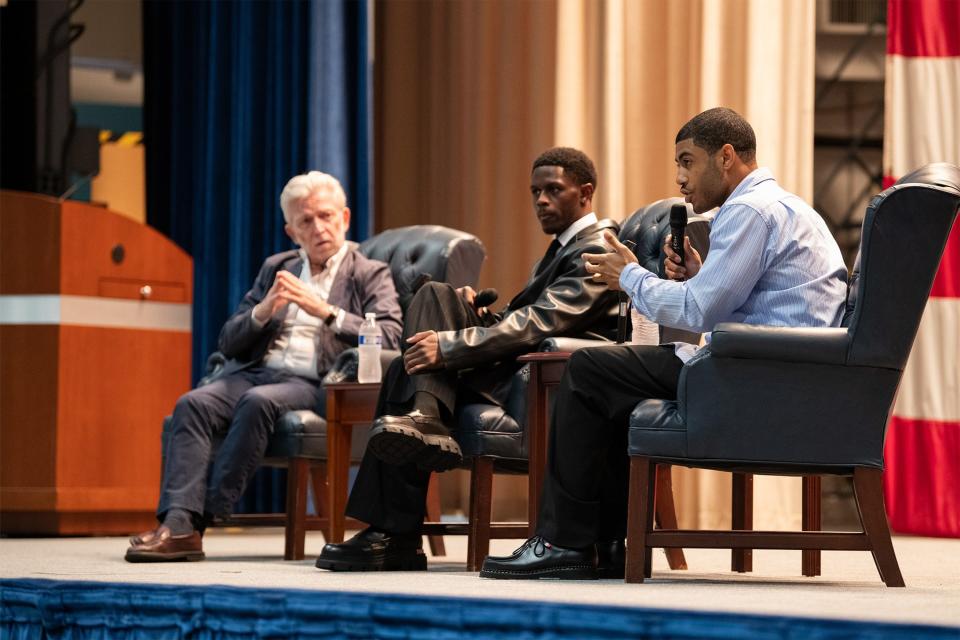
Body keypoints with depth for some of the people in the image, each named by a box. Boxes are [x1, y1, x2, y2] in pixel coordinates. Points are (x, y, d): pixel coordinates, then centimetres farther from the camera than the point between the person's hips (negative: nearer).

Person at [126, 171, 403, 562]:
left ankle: (199, 518, -30)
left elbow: (390, 338, -8)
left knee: (258, 401, -35)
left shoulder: (369, 274, 11)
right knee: (193, 404, -25)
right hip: (254, 372, 4)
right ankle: (178, 524, -36)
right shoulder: (276, 268, 24)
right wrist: (264, 310, -3)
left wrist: (325, 311, -16)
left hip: (314, 385, -4)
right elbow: (229, 343, 18)